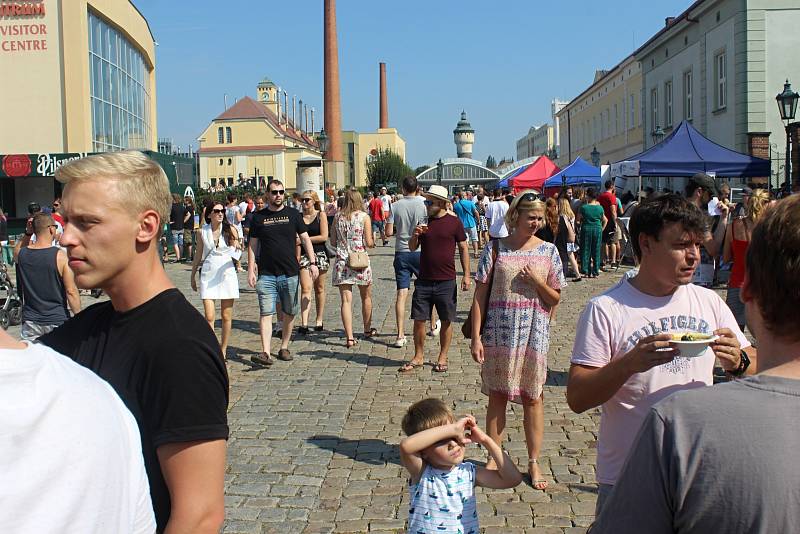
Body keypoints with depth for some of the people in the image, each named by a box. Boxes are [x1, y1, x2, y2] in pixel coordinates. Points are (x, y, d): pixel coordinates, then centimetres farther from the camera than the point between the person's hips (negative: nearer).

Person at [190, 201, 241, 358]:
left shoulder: (230, 229, 2)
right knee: (209, 317, -7)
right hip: (208, 274, 1)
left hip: (227, 273, -1)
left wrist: (236, 251, -21)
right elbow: (198, 255, 15)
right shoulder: (203, 231, 6)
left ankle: (223, 350, 15)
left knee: (226, 316, 3)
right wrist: (193, 276, 18)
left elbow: (237, 253, 2)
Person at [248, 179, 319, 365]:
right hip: (266, 274, -1)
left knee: (289, 313, 8)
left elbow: (305, 239, 5)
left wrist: (312, 262, -6)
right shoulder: (258, 217, 5)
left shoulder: (293, 214, 5)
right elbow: (252, 245, 7)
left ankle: (284, 348, 23)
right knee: (266, 313, -9)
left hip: (290, 272, 1)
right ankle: (266, 352, -12)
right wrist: (251, 270, 0)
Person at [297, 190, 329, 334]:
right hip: (304, 255, 1)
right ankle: (304, 323, -16)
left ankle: (319, 320, 21)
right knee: (305, 288, -10)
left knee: (319, 288, 9)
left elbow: (324, 236, -8)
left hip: (319, 254, -1)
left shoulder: (320, 215, 0)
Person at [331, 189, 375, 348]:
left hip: (341, 261, 2)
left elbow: (333, 242, 6)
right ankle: (367, 330, 33)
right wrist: (372, 240, 13)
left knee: (346, 300, -1)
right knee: (366, 297, 19)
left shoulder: (338, 217, 3)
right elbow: (369, 243, -8)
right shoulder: (364, 217, -5)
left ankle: (349, 337, -8)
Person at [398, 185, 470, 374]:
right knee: (419, 320, 4)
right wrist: (415, 235, -10)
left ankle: (442, 358, 20)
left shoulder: (454, 222, -3)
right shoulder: (423, 221, 7)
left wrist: (466, 275, -4)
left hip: (446, 282, -3)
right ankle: (418, 357, 17)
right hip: (424, 280, 3)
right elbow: (412, 248, 12)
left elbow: (463, 248, 1)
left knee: (446, 321, 6)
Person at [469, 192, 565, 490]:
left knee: (533, 397, 7)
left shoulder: (548, 251, 3)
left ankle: (534, 462, 19)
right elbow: (480, 295, -2)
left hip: (535, 332, 1)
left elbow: (555, 299, 7)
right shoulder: (496, 249, -2)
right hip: (499, 332, -1)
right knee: (496, 395, 8)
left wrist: (537, 281, -12)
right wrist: (476, 337, -7)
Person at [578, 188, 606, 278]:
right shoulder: (600, 208, 0)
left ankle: (586, 271, 6)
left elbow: (580, 218, 2)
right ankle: (595, 272, 9)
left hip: (586, 229, -2)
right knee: (596, 251, 8)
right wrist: (601, 229, 17)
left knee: (585, 251, 7)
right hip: (597, 230, 2)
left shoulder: (584, 207, -9)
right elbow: (605, 220, 8)